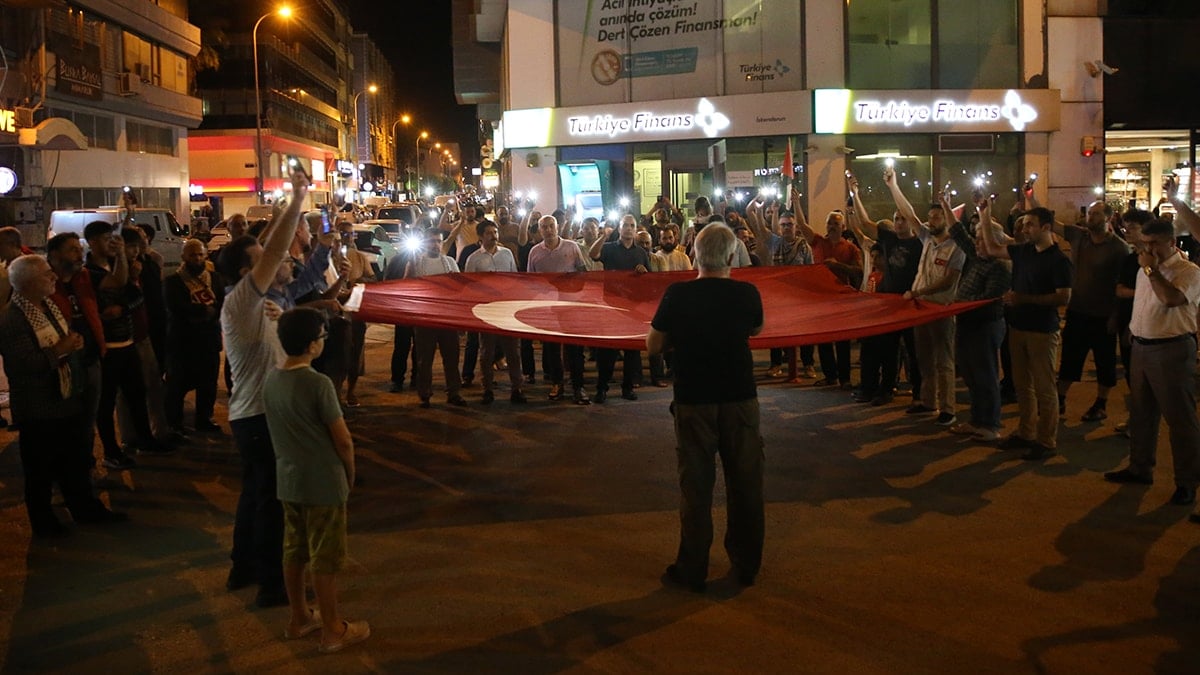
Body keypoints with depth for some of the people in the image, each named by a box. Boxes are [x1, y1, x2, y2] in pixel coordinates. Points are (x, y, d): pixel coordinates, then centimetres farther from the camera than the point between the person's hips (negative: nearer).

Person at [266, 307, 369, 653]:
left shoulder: (270, 380, 0)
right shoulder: (319, 384, -22)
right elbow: (343, 440, -17)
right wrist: (349, 475, 0)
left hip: (288, 481, 7)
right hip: (323, 484, -7)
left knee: (294, 552, 19)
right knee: (325, 560, 4)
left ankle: (299, 618, 33)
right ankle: (333, 630, 16)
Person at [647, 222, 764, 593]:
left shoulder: (677, 295, -11)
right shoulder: (747, 293, -7)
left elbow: (653, 346, -2)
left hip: (694, 401, -1)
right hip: (740, 399, 1)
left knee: (696, 486, 8)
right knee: (745, 484, 14)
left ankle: (692, 570, 17)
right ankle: (746, 565, 26)